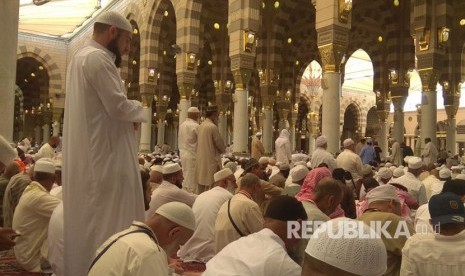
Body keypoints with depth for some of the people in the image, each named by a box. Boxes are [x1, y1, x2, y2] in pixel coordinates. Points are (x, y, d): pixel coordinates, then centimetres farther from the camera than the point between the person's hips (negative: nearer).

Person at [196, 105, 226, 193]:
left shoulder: (201, 126, 8)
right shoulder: (213, 127, -16)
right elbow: (220, 144, -12)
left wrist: (221, 148, 15)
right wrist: (223, 149, 10)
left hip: (200, 161, 8)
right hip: (211, 161, -8)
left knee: (201, 185, 14)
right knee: (210, 186, -3)